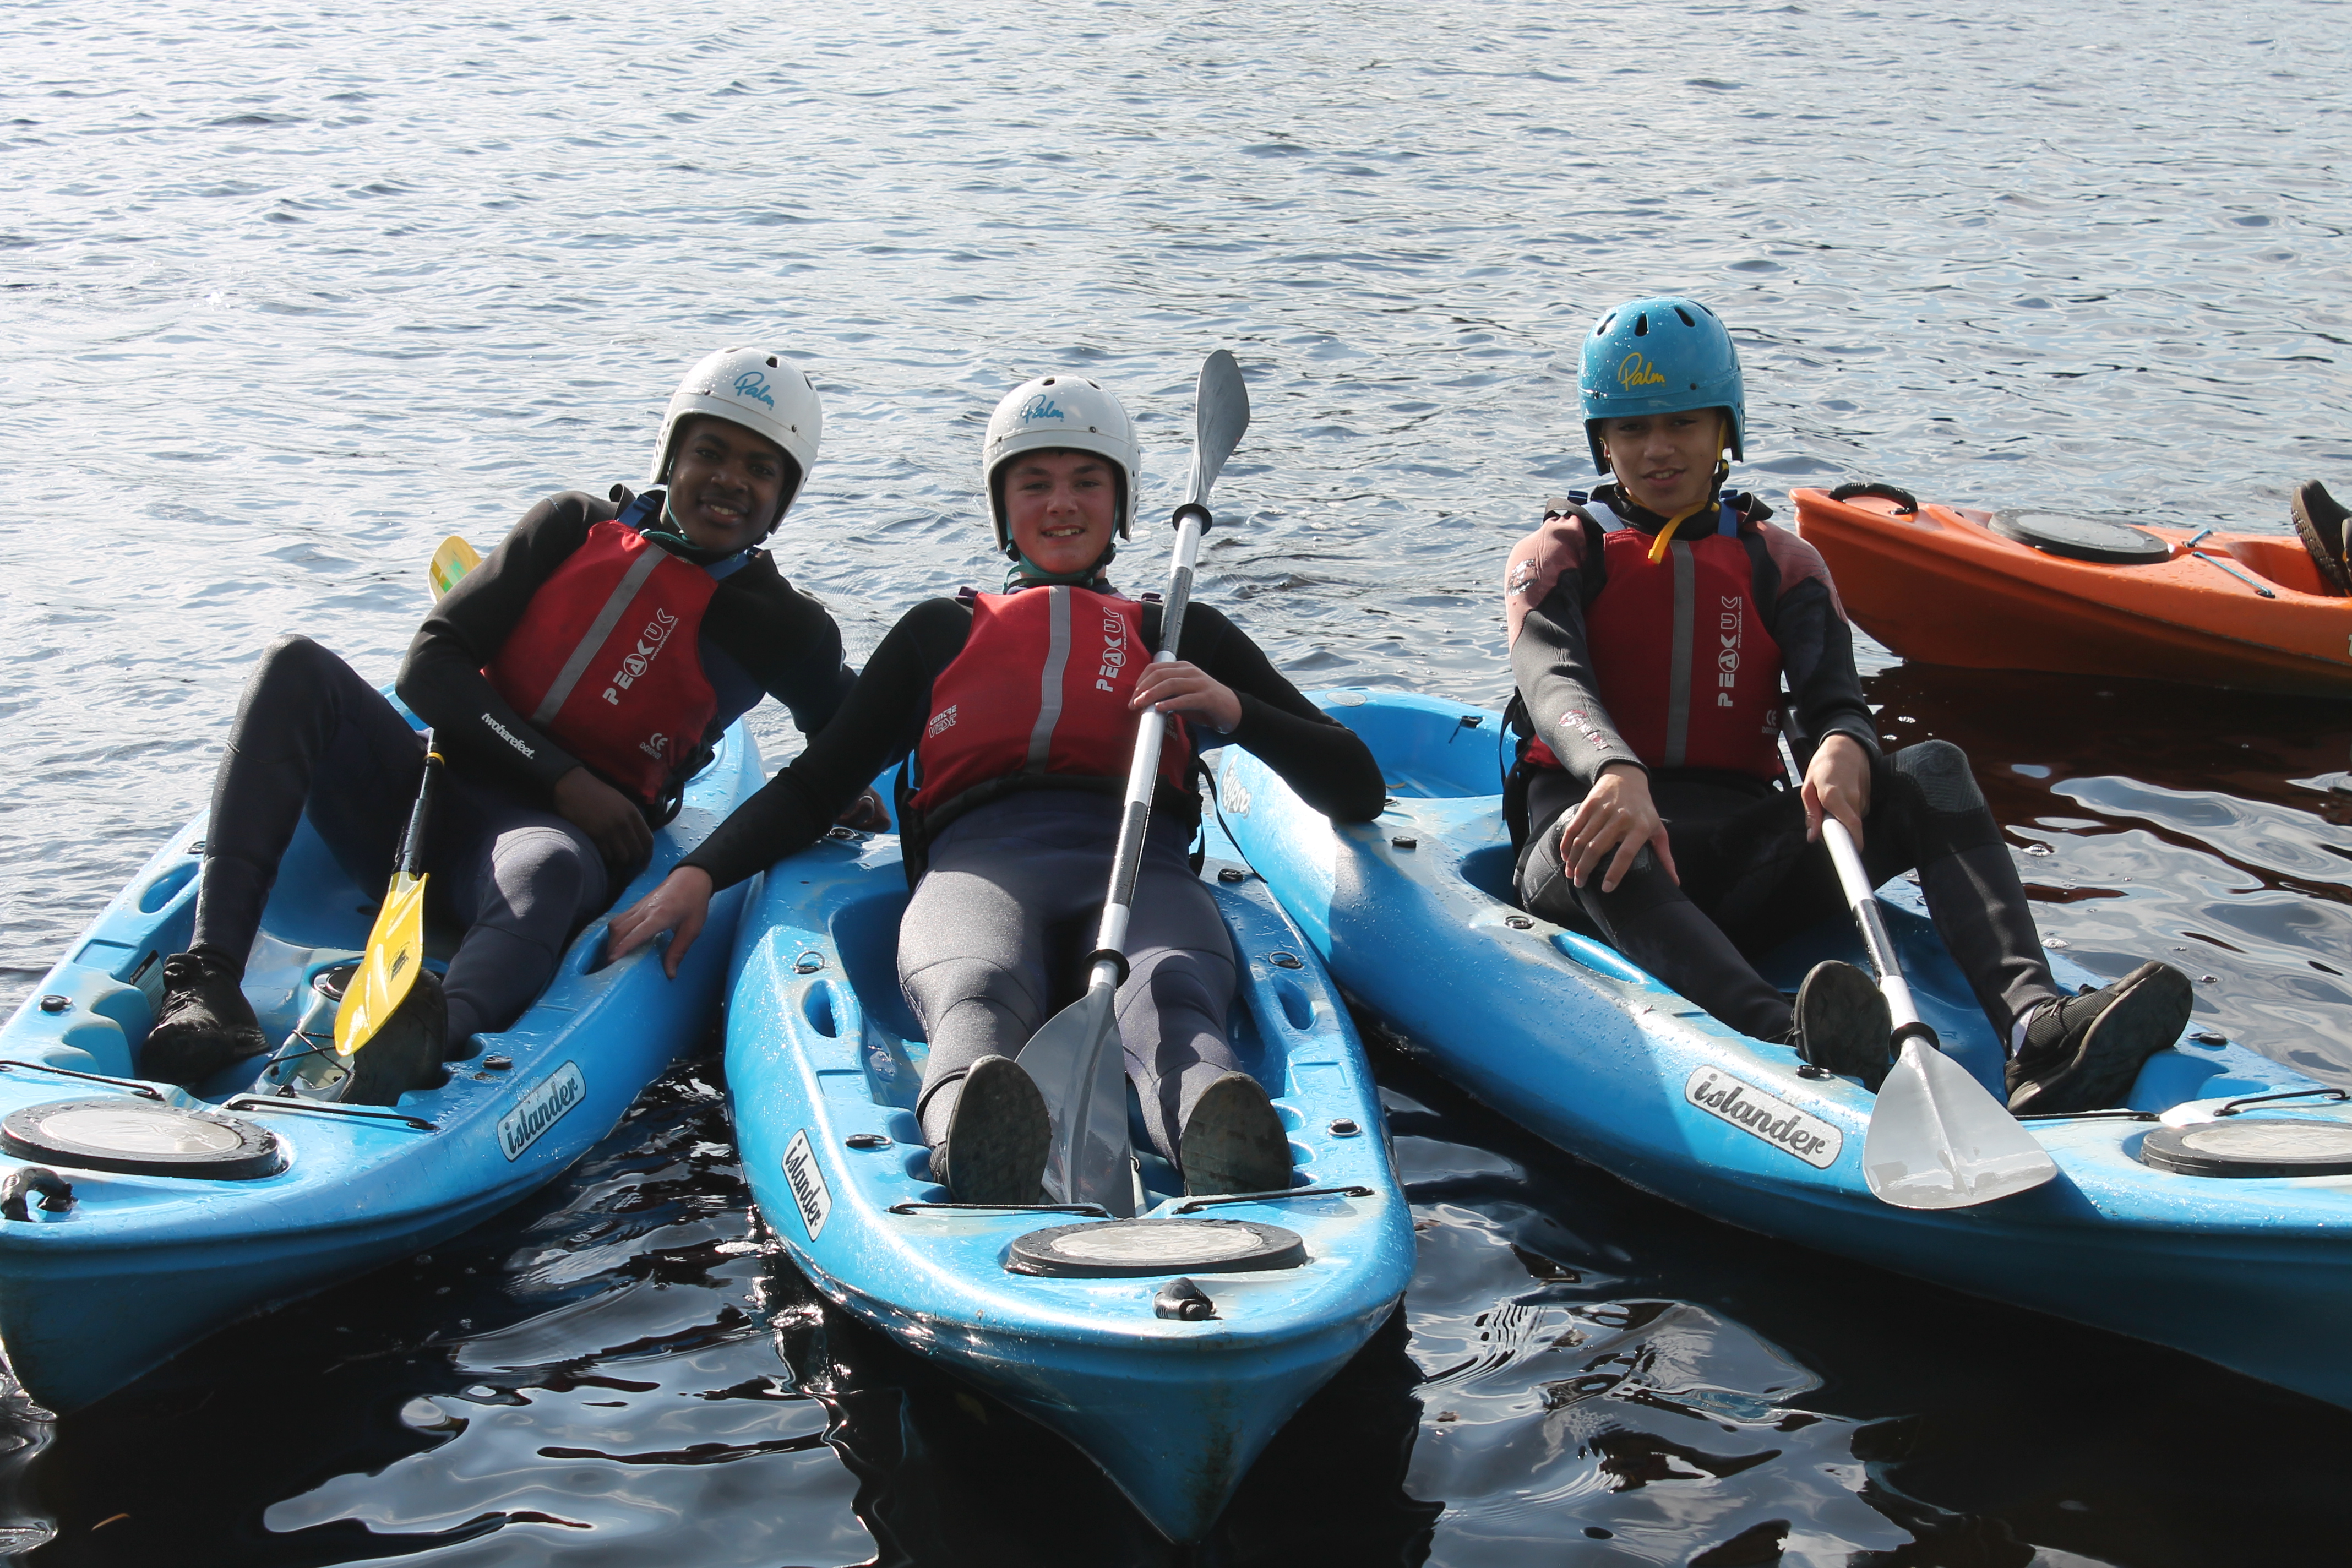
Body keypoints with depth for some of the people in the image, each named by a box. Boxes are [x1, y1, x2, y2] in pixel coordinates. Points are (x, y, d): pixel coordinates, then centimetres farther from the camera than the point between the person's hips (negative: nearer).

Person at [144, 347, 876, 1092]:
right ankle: (207, 980, -38)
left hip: (567, 833, -3)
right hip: (419, 797, 3)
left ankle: (434, 1036, -74)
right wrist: (562, 779, -11)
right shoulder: (576, 526, 10)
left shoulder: (785, 630, 7)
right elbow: (431, 664, 1)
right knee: (295, 667, -24)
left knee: (553, 865, -40)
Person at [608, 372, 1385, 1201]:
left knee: (1168, 1001, -39)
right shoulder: (940, 633, 34)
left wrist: (1234, 711, 4)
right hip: (979, 865, 0)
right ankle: (978, 1158, -73)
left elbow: (1357, 792, 23)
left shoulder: (1184, 635, 32)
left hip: (1140, 874, 0)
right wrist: (698, 874, 7)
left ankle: (1227, 1161, -72)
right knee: (978, 1000, -40)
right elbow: (814, 785, 26)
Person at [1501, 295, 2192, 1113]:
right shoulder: (1560, 556, 9)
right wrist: (1617, 774, -37)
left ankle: (2036, 1025, -46)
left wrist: (1843, 748, -28)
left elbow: (1835, 699, 0)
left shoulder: (1779, 563, 17)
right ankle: (1791, 1044, -67)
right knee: (1603, 847, -40)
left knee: (1934, 770, -21)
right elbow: (1552, 685, -13)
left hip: (1745, 854, 3)